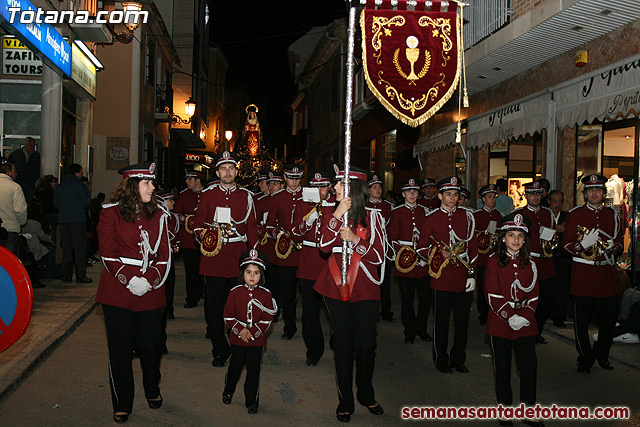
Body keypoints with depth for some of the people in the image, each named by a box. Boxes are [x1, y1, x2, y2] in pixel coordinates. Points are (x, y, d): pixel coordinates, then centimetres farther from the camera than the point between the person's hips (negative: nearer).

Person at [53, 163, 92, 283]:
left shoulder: (60, 186, 9)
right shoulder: (80, 185, -6)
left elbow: (55, 203, 10)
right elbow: (86, 202, -9)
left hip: (63, 219, 5)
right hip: (78, 219, -5)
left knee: (66, 248, 10)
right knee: (80, 248, -2)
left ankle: (66, 275, 10)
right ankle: (80, 275, -4)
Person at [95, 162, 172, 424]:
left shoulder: (158, 214, 9)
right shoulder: (111, 212, 1)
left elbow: (164, 254, 6)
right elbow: (108, 253, -5)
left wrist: (150, 280, -10)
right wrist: (129, 280, -16)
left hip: (150, 292, 2)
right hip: (117, 291, -2)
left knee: (149, 345, 4)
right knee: (120, 348, 3)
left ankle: (152, 390, 32)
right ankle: (122, 404, 20)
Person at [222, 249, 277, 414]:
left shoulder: (265, 294, -4)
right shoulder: (235, 292, -4)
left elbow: (268, 318, -3)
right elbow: (228, 315, -3)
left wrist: (253, 331, -13)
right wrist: (240, 330, -14)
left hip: (257, 339, 0)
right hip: (237, 338, 0)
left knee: (253, 370, 4)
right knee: (235, 366, 15)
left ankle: (251, 401, 17)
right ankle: (228, 391, 40)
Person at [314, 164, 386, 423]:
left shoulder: (372, 217, 0)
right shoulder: (332, 215, 7)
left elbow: (379, 257, -6)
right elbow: (325, 246, -10)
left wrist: (355, 239, -17)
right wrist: (337, 216, -16)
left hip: (365, 290, -1)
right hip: (337, 288, 2)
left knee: (366, 344, 4)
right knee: (343, 344, 6)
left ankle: (367, 395, 27)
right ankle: (345, 401, 19)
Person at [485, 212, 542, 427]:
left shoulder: (529, 264, 7)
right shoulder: (494, 262, -3)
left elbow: (533, 294, 6)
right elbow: (492, 295, -8)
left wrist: (524, 316, -10)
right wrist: (510, 317, -16)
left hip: (526, 323, 3)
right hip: (500, 323, -3)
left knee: (529, 366, 2)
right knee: (502, 367, 6)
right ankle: (504, 409, 21)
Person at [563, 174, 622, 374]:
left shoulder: (613, 215, 10)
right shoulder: (575, 214, 0)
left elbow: (619, 242, 18)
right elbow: (566, 245, -1)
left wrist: (612, 247, -5)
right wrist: (583, 245, -21)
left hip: (606, 272, 3)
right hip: (582, 273, -3)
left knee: (610, 316, 6)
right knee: (582, 319, 2)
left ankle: (602, 355, 27)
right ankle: (585, 359, 17)